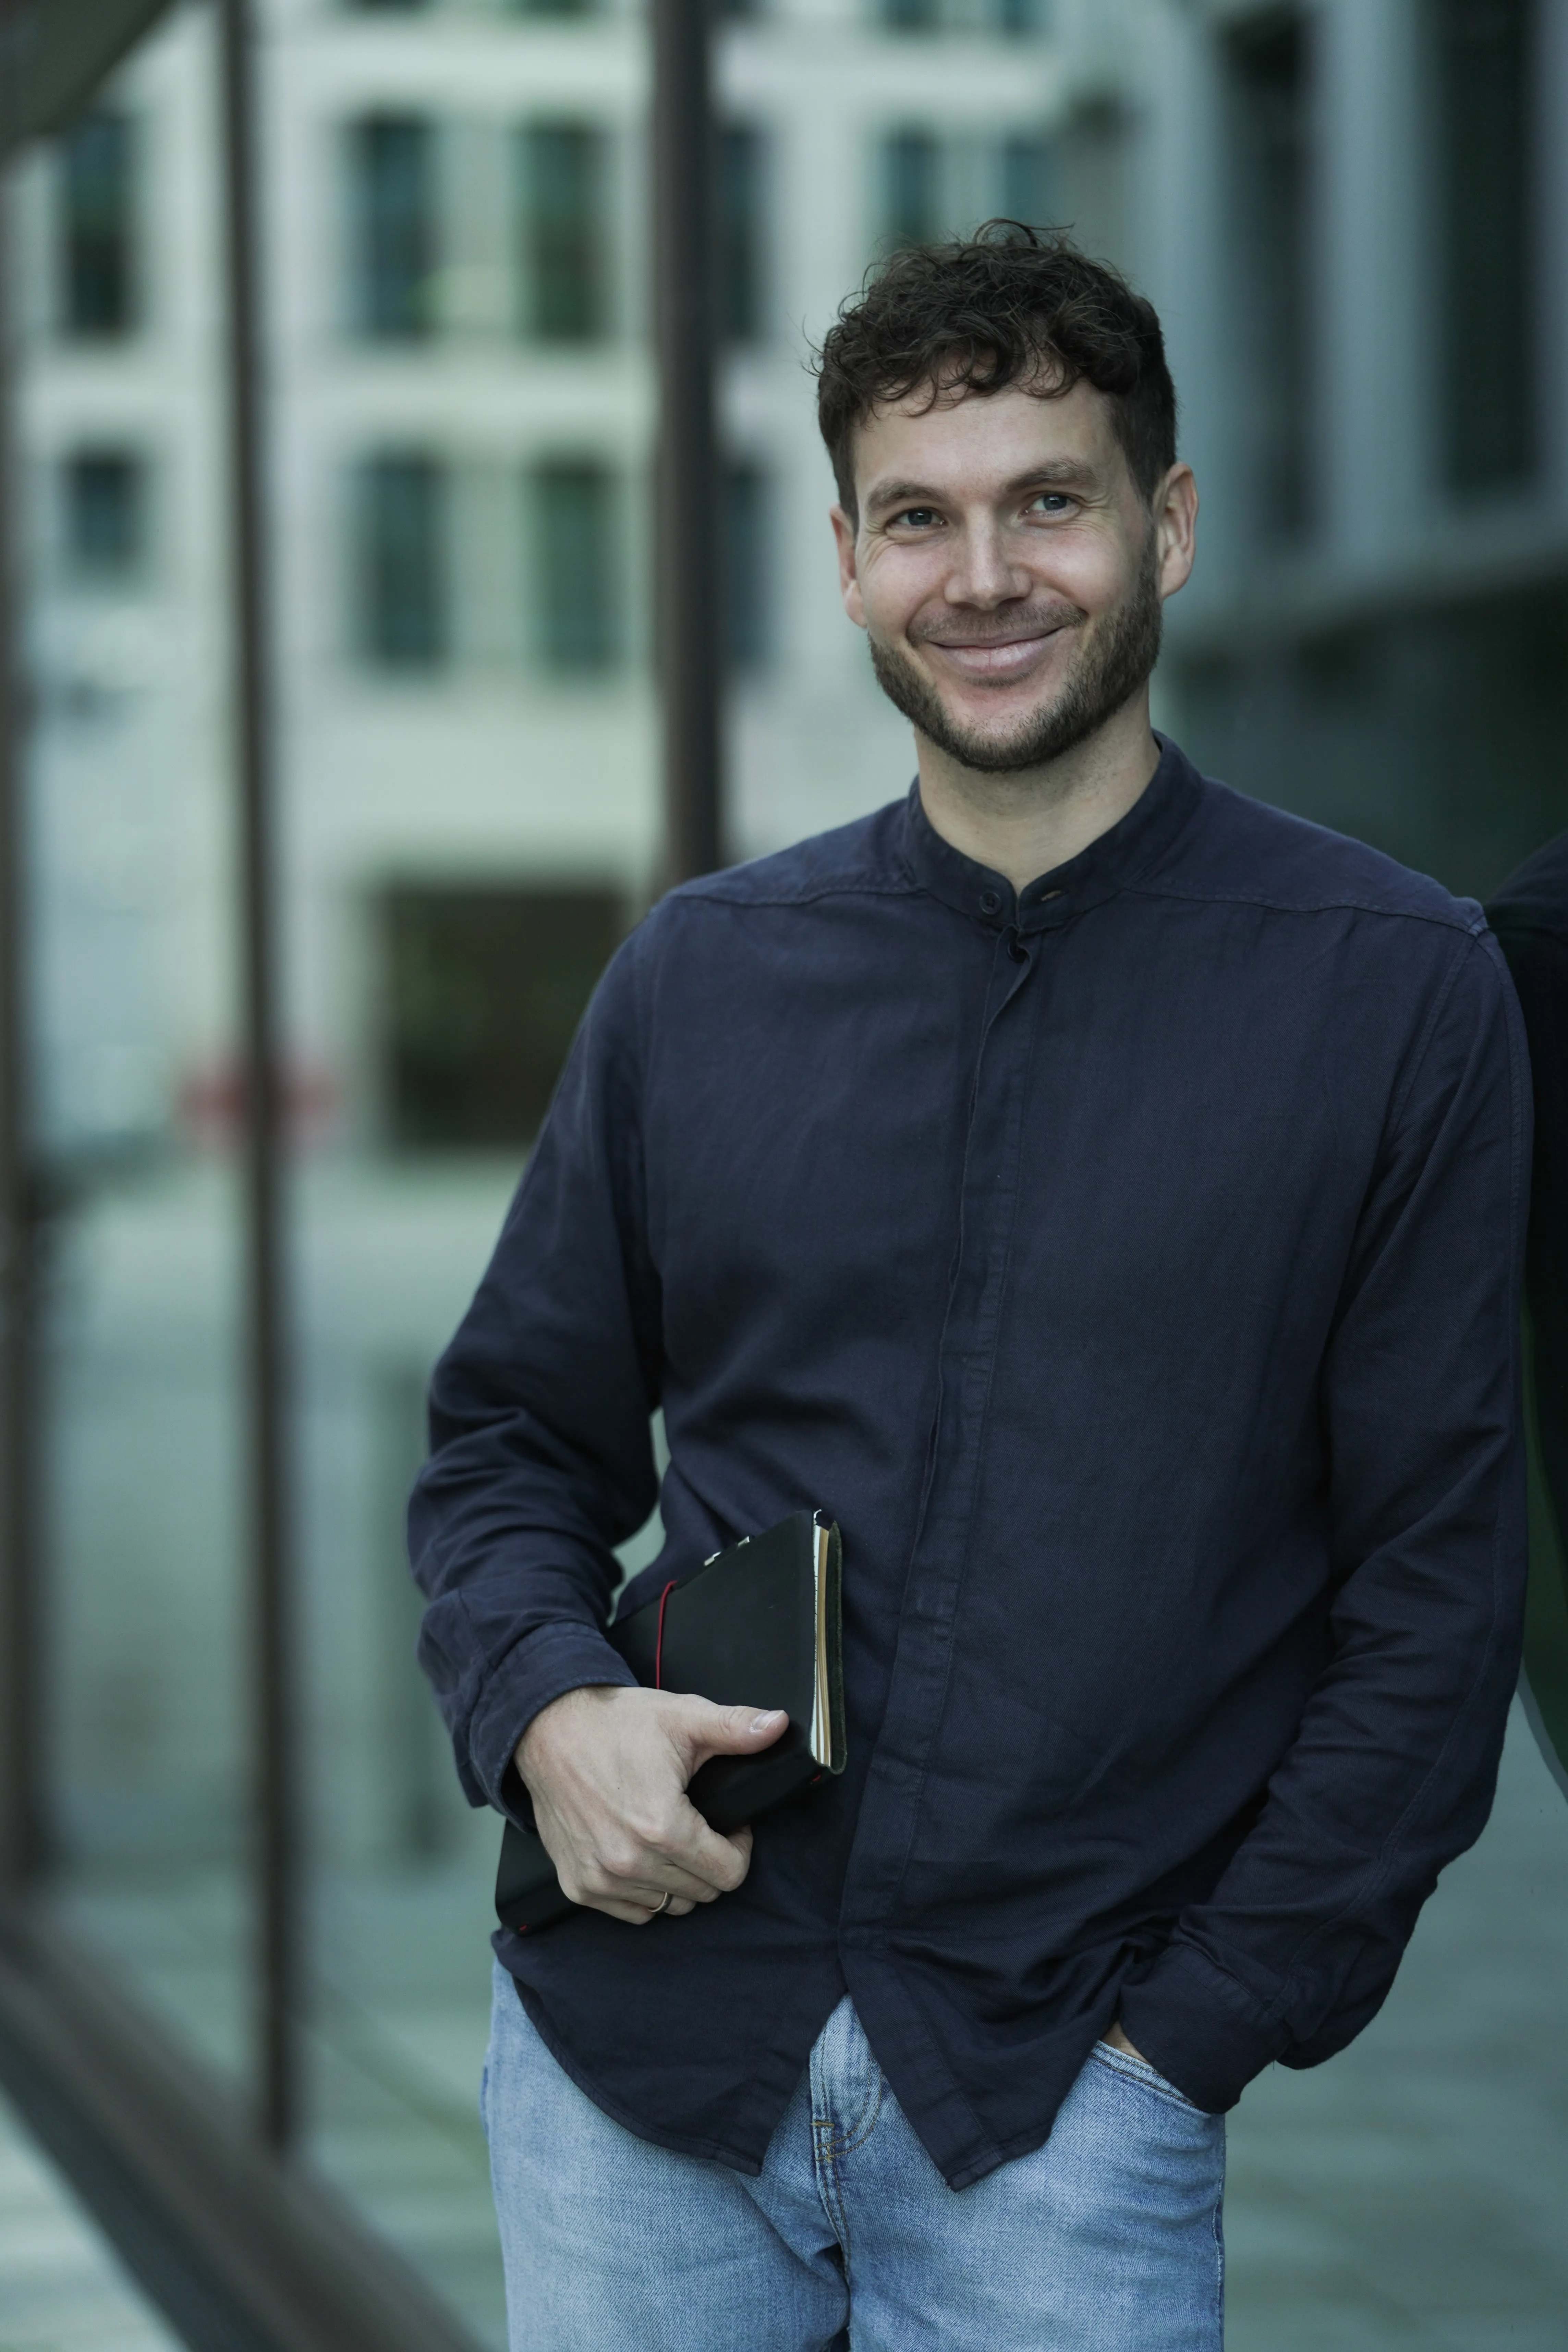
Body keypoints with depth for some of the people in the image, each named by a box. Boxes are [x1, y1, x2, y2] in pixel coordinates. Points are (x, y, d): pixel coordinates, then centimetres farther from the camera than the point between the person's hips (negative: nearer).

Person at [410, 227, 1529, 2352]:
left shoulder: (1398, 991, -3)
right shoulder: (701, 976, 7)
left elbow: (1435, 1578, -3)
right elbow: (514, 1439, 14)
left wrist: (1197, 2029, -8)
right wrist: (547, 1711, -7)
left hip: (1062, 2104, -2)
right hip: (637, 2052, 3)